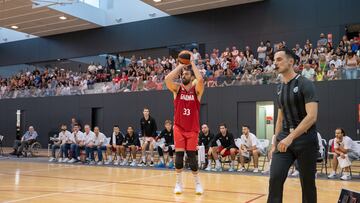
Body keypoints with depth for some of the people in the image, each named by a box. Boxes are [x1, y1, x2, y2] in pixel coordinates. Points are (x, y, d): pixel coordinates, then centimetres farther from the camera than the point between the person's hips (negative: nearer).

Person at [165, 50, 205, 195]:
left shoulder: (196, 89, -3)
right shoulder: (177, 89, 1)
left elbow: (200, 80, -26)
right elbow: (167, 79, -19)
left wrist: (192, 63, -16)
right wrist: (180, 65, -12)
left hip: (192, 129, -1)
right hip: (179, 127, 1)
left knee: (191, 156, -1)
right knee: (179, 154, -1)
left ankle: (197, 183, 16)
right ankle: (179, 183, 14)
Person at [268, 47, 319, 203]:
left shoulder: (305, 84, -9)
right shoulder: (280, 88, 12)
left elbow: (312, 116, -19)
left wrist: (291, 137, -26)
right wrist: (276, 142, 15)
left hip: (305, 139, -5)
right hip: (285, 138, 5)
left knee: (307, 183, 5)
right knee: (275, 178, -7)